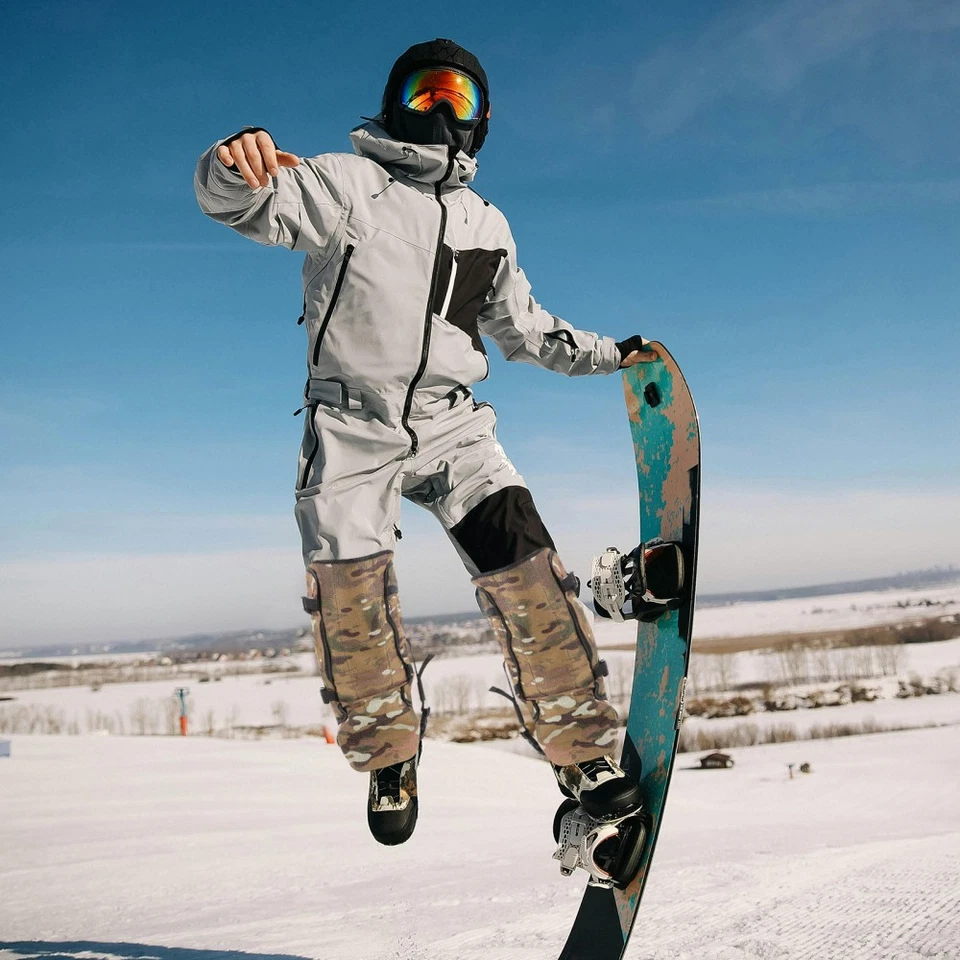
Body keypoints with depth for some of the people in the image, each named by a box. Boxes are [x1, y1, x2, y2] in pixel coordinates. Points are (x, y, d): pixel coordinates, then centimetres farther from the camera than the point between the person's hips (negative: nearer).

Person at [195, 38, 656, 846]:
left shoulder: (485, 225, 18)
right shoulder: (346, 182, 2)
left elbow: (525, 329, 28)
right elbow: (250, 204, -15)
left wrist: (609, 354, 23)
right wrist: (235, 168, -38)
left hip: (452, 424, 3)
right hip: (351, 425, -2)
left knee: (526, 569, -14)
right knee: (350, 597, -9)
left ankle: (585, 751, -4)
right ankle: (388, 759, 16)